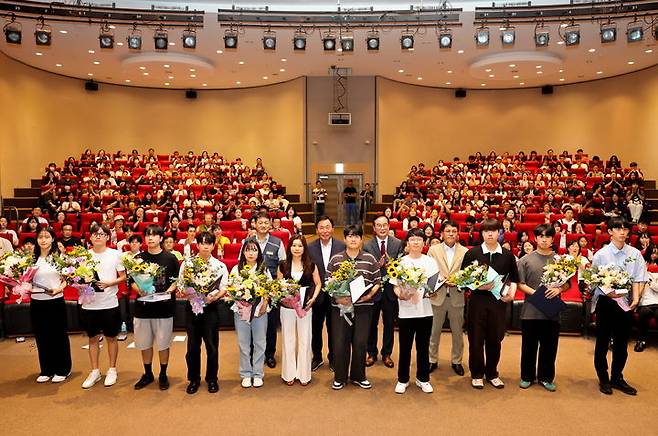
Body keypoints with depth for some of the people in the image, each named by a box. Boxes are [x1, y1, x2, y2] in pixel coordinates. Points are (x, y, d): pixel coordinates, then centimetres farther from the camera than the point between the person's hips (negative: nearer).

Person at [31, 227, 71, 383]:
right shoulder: (32, 258, 4)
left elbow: (66, 279, -2)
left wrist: (59, 289, -19)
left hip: (56, 302, -3)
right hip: (37, 303, 3)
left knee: (59, 336, 6)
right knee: (42, 337, 12)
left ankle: (62, 370, 20)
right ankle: (46, 370, 27)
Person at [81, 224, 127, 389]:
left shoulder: (115, 254, -3)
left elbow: (123, 277, 0)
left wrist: (110, 283, -17)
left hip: (110, 303, -2)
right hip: (89, 304, 2)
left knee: (111, 337, 10)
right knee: (93, 338, 13)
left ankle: (112, 370, 25)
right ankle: (95, 371, 27)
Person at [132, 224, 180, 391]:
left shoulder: (170, 258, -1)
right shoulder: (138, 258, 5)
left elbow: (177, 280, 2)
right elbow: (132, 281, 8)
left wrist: (169, 291, -15)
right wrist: (139, 289, -11)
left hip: (164, 306, -2)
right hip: (143, 305, 2)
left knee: (163, 343, 7)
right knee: (144, 343, 12)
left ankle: (163, 375, 23)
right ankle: (147, 374, 29)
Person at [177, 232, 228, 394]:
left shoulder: (220, 266, 3)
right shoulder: (187, 263, 5)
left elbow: (224, 287, 0)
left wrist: (214, 296, -18)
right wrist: (184, 293, -15)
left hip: (210, 308, -1)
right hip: (192, 307, 1)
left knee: (212, 345, 3)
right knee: (193, 346, 7)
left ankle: (212, 379, 21)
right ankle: (194, 379, 24)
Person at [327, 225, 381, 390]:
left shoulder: (370, 259, 4)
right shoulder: (335, 259, 3)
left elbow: (377, 282, 6)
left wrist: (370, 295, -10)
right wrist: (337, 297, -12)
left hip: (363, 306, 0)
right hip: (340, 306, 0)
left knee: (360, 343, 5)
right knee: (340, 342, 3)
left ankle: (358, 376, 26)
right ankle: (339, 377, 22)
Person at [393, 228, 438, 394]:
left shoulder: (430, 261, 4)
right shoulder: (401, 262, 0)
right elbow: (395, 285, 1)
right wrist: (400, 294, -19)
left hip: (425, 310, 1)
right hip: (406, 310, -1)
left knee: (423, 347, 11)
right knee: (405, 347, 7)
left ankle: (423, 379, 27)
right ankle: (402, 380, 22)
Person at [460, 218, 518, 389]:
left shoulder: (507, 255, 5)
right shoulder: (472, 253, -2)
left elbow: (514, 278, 15)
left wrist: (511, 292, -1)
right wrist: (477, 286, -17)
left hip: (499, 301, 2)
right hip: (477, 300, -2)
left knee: (495, 339, 10)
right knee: (476, 339, 5)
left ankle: (492, 373, 28)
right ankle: (477, 374, 21)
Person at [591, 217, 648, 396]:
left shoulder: (635, 254, 1)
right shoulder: (601, 254, -6)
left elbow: (638, 279, -1)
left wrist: (636, 297, -15)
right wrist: (609, 293, -20)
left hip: (627, 302, 3)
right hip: (606, 302, -2)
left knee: (621, 343, 13)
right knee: (603, 342, 7)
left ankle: (617, 377, 30)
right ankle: (603, 379, 22)